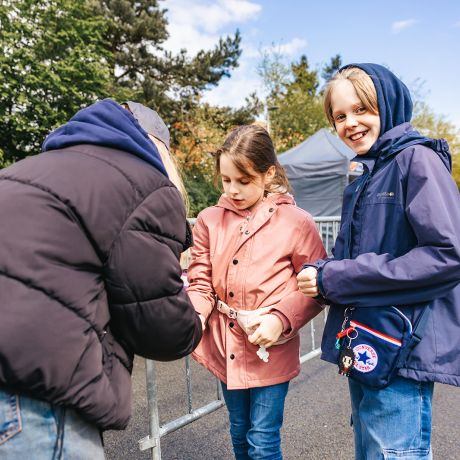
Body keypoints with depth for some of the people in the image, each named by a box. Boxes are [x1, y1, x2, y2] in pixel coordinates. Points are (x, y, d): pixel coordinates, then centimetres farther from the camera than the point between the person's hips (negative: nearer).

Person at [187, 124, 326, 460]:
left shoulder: (296, 222, -11)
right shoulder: (210, 220, -2)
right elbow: (201, 282, 0)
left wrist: (281, 319, -19)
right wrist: (194, 317, -18)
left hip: (270, 349, -3)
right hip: (226, 347, 4)